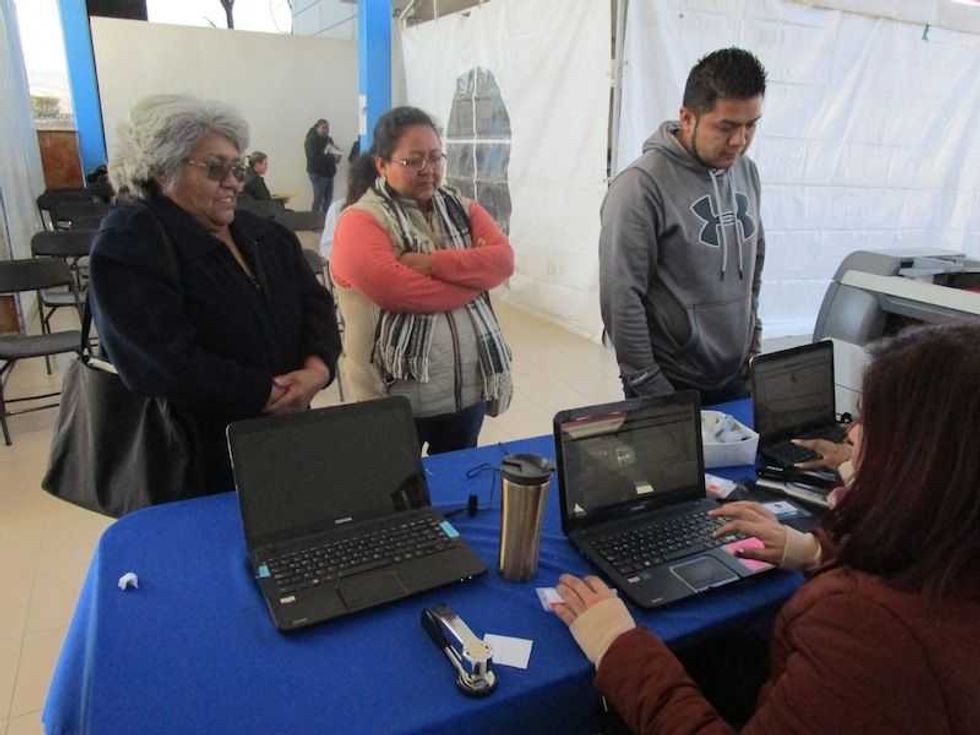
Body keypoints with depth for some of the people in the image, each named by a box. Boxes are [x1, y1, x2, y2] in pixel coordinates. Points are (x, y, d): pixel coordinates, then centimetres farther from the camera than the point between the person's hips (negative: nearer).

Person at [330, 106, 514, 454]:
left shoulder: (462, 209, 10)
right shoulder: (360, 221, -8)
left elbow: (503, 260, -6)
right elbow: (393, 288, -25)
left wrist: (429, 263, -18)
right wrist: (472, 275, -13)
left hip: (469, 390, 5)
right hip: (396, 397, -5)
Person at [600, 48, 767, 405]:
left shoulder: (746, 172, 5)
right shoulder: (642, 185, -18)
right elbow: (620, 298, -20)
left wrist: (753, 342, 14)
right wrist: (651, 388, -16)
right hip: (671, 388, -6)